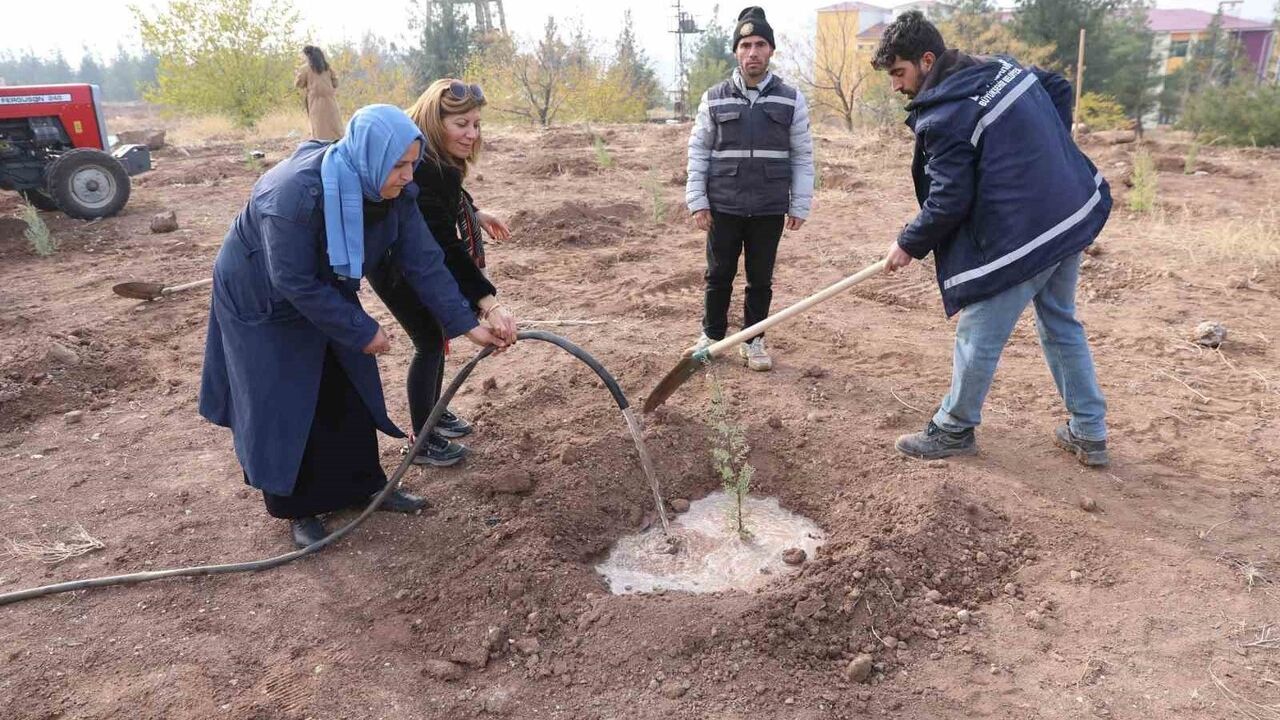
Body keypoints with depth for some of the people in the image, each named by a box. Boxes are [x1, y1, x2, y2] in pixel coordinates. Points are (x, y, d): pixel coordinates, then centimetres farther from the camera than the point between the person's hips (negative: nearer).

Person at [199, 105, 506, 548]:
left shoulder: (394, 192, -18)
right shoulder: (295, 192, -38)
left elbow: (423, 262, -14)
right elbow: (293, 283, -32)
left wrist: (466, 324, -19)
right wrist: (362, 331, -26)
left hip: (325, 294, 6)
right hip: (262, 303, -6)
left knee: (349, 394, 9)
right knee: (285, 407, 2)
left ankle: (363, 487, 25)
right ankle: (296, 508, 19)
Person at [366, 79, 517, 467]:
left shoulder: (437, 157, -7)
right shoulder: (422, 170, -36)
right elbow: (447, 247, -41)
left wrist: (475, 213, 17)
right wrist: (488, 304, -46)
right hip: (395, 265, -10)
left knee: (437, 332, 18)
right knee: (429, 340, -3)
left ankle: (434, 412, 37)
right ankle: (422, 442, 10)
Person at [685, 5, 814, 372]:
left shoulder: (791, 99, 2)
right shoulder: (714, 98, 2)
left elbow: (802, 157, 3)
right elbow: (698, 152, 3)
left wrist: (799, 205, 0)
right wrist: (697, 201, -3)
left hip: (769, 210, 0)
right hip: (724, 208, 0)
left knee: (761, 279, 9)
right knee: (719, 275, 10)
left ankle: (753, 341, 24)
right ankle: (711, 336, 27)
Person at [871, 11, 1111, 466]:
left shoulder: (943, 116, -19)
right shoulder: (1002, 67, 8)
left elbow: (948, 202, -18)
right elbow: (1059, 87, 24)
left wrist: (909, 245, -3)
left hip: (1021, 236, -9)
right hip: (1074, 214, 10)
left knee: (978, 336, 6)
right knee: (1061, 324, 21)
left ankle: (954, 430, 22)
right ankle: (1089, 433, 29)